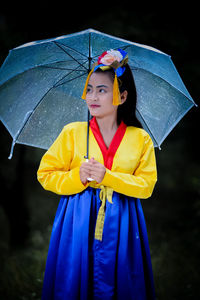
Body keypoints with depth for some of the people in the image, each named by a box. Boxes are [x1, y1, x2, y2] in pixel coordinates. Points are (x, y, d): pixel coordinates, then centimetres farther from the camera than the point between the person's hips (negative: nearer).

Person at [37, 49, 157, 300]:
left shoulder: (141, 139, 1)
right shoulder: (72, 132, 0)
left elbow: (147, 185, -3)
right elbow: (45, 175, 2)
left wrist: (108, 176, -16)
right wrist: (77, 176, -16)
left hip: (120, 223, 0)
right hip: (79, 221, 0)